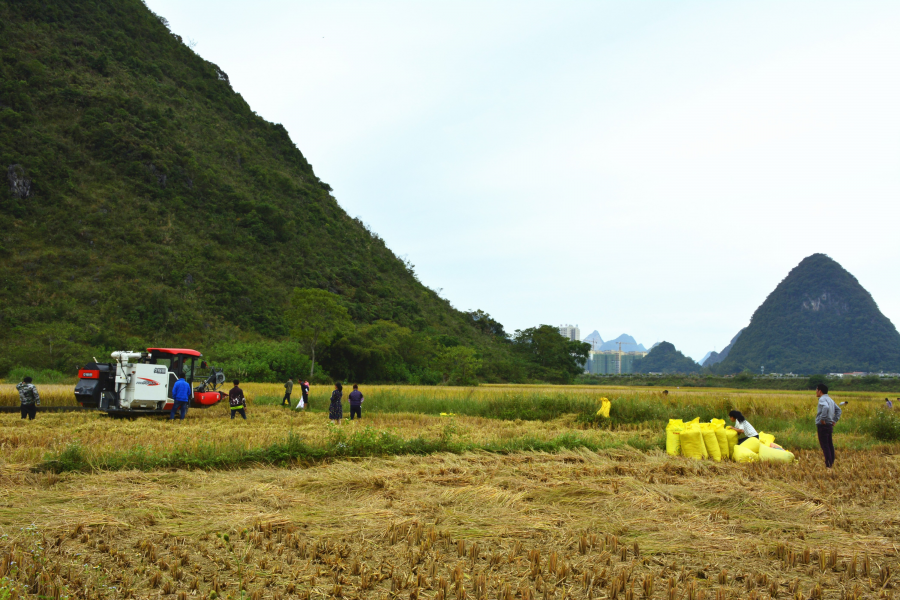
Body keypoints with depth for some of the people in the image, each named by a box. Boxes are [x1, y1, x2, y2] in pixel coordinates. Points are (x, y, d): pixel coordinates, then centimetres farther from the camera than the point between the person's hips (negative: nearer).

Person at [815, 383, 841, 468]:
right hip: (830, 425, 9)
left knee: (824, 445, -7)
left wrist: (823, 419, -26)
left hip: (823, 425, -9)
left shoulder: (822, 399, -13)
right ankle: (832, 462, 21)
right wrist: (835, 420, 17)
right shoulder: (830, 399, 16)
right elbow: (838, 410, 23)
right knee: (830, 444, 14)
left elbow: (825, 407, -34)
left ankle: (828, 465, -9)